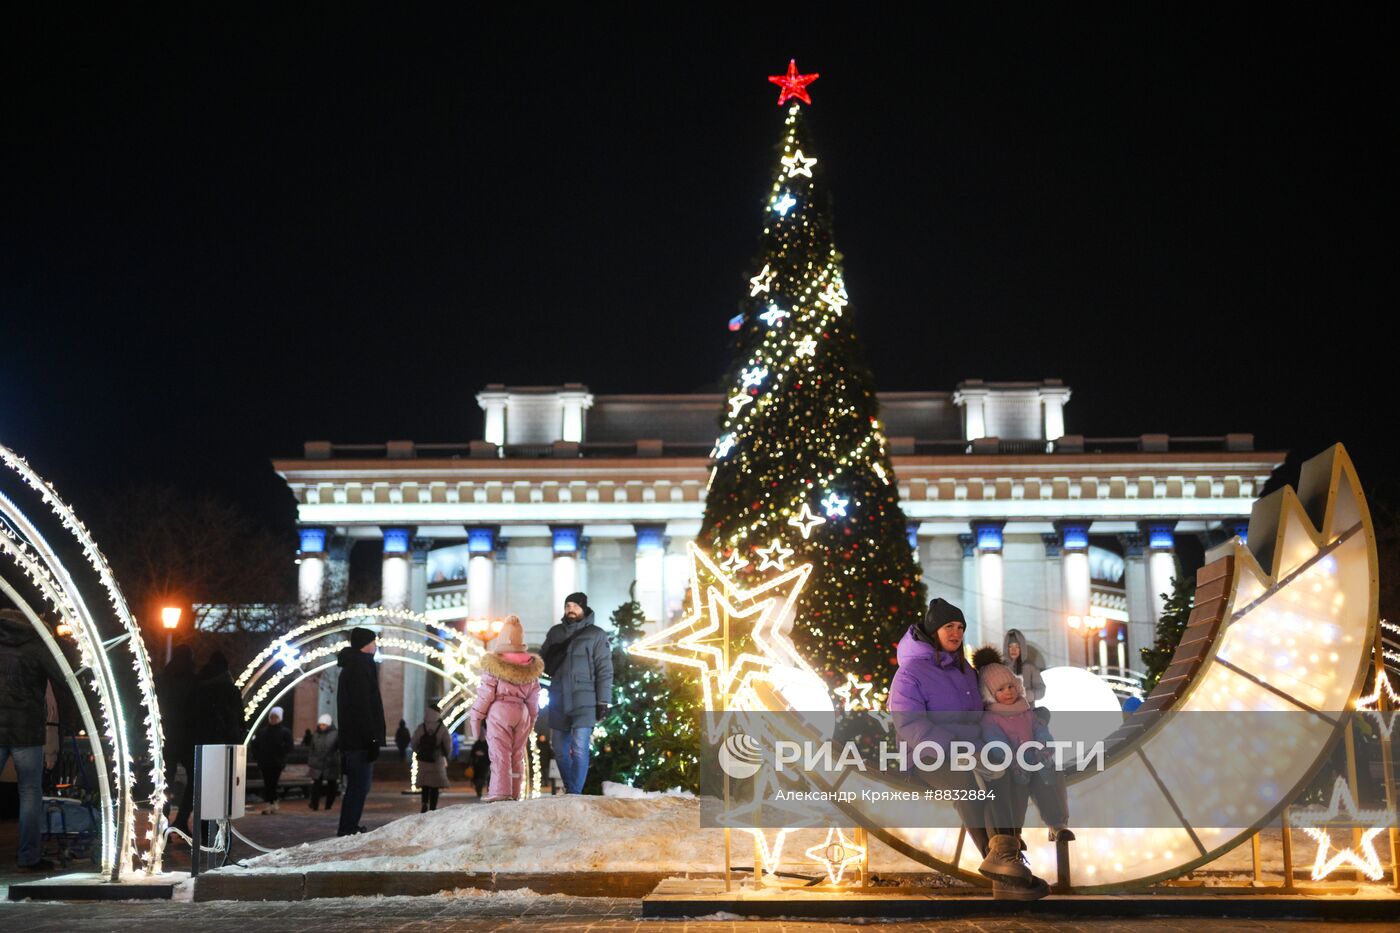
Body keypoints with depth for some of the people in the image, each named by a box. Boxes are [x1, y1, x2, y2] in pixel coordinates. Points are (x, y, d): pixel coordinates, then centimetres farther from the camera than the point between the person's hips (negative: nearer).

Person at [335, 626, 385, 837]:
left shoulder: (349, 668, 20)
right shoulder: (361, 667, -12)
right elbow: (363, 706, -20)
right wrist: (372, 739, -21)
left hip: (350, 739, 10)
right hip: (361, 740, -10)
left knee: (357, 786, 15)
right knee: (359, 786, -9)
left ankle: (348, 827, 18)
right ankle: (348, 828, -11)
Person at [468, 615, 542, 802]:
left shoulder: (493, 665, -8)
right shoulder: (531, 667, 7)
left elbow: (486, 693, -7)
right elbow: (533, 698, 11)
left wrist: (476, 716, 3)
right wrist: (532, 720, 20)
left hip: (499, 711, -4)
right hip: (522, 712, 4)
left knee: (500, 753, -5)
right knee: (517, 755, 10)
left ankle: (501, 790, -14)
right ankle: (515, 793, 12)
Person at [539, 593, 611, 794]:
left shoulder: (596, 635, 2)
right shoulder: (555, 632, 14)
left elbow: (604, 670, -1)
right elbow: (542, 660, 17)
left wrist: (603, 701, -8)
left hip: (584, 701, -5)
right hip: (559, 699, 5)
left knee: (579, 748, -13)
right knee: (559, 748, 9)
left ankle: (574, 794, -11)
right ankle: (570, 789, 24)